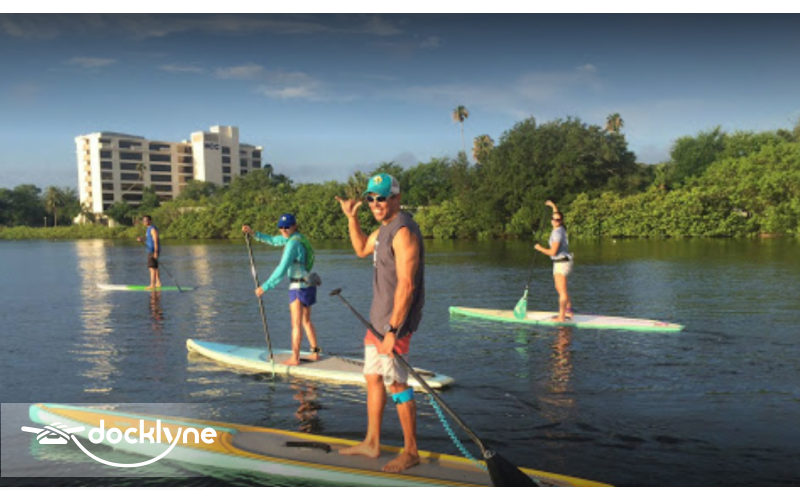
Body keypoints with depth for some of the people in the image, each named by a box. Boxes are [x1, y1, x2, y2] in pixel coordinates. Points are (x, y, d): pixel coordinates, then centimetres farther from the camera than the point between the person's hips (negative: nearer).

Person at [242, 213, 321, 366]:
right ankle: (315, 353, 23)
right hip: (308, 285, 9)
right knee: (306, 321, 18)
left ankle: (295, 359, 2)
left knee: (296, 324, -3)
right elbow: (273, 240, 26)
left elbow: (282, 270, -22)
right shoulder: (294, 237, 10)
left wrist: (265, 287, -19)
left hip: (298, 286, -9)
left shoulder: (293, 243, -18)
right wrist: (254, 233, 19)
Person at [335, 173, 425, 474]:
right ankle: (371, 444, 28)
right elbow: (362, 249, 32)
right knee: (373, 379, 16)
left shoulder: (403, 231, -19)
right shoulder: (384, 228, 13)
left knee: (397, 384, -3)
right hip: (378, 318, 10)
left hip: (395, 321, -10)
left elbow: (406, 286, -25)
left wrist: (392, 331, -27)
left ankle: (411, 452, 11)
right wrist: (351, 218, 18)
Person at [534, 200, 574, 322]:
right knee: (559, 288, 22)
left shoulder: (557, 233, -19)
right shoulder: (561, 228, 7)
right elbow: (557, 215, 31)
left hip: (561, 263, -10)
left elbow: (552, 252, -22)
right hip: (561, 263, 10)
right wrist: (553, 206, 31)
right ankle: (568, 311, 31)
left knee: (562, 291, -10)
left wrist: (540, 248, -10)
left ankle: (561, 317, -9)